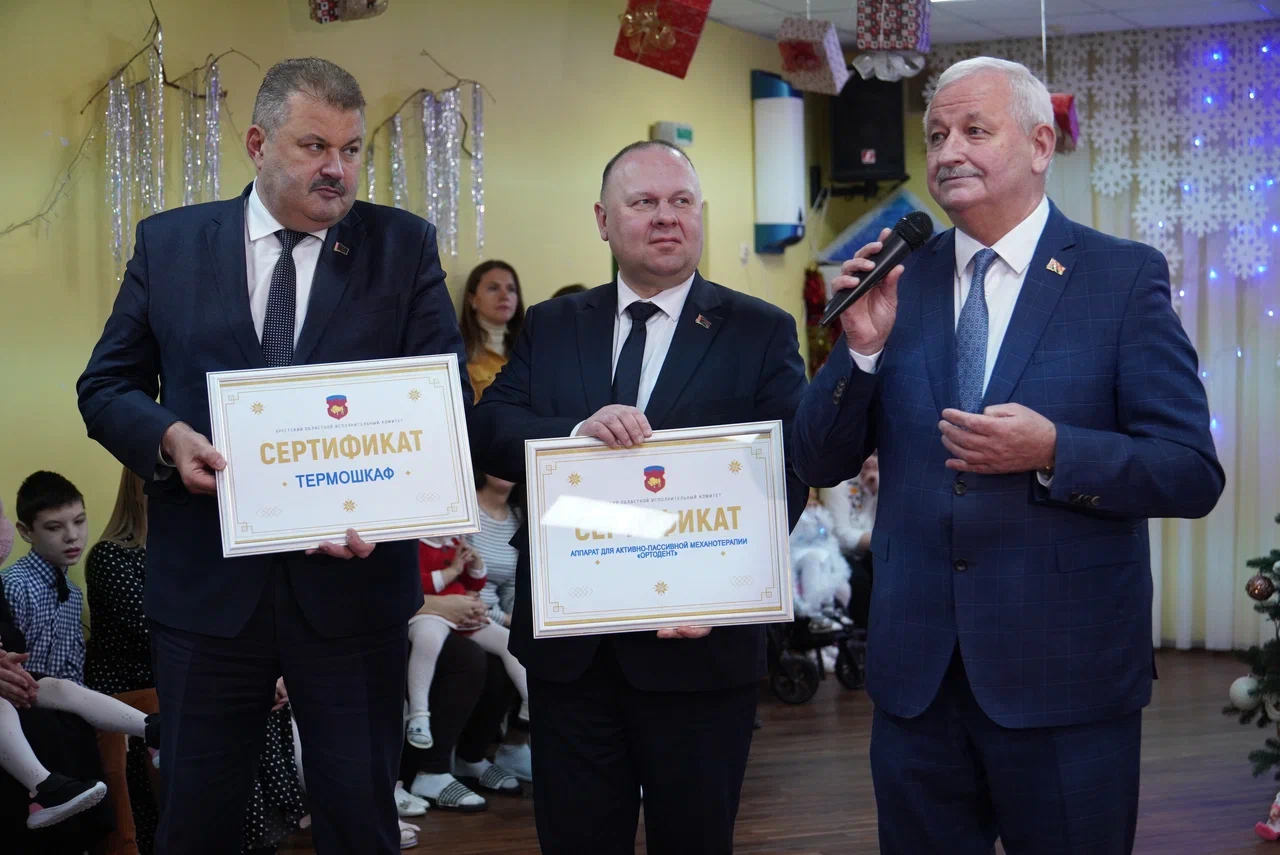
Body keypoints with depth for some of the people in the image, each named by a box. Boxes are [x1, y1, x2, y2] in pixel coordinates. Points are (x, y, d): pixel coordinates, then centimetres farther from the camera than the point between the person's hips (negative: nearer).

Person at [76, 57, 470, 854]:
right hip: (206, 578, 1)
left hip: (355, 575, -1)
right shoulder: (168, 242, 5)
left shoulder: (405, 245, 2)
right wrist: (167, 436, -13)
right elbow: (106, 385, 9)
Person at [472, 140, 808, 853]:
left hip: (699, 643, -2)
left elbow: (785, 475, -8)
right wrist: (577, 433, -22)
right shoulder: (553, 326, 10)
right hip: (568, 645, 3)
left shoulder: (762, 333, 0)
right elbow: (488, 431, -1)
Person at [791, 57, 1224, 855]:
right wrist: (864, 346, -12)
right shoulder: (899, 279, 5)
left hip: (1066, 673, -3)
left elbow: (1193, 473, -8)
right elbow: (821, 464, 4)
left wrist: (1052, 453, -23)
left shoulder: (1126, 277, -4)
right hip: (916, 670, 3)